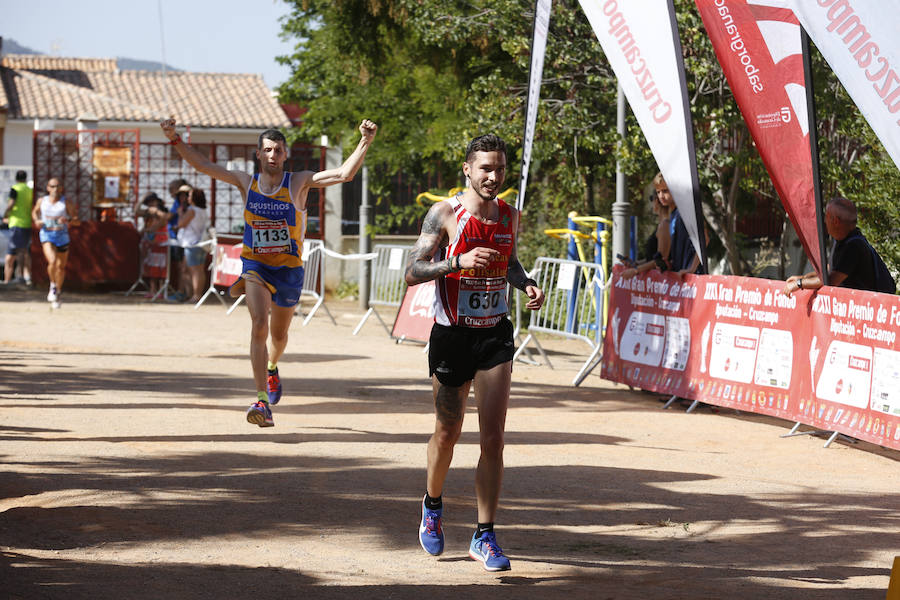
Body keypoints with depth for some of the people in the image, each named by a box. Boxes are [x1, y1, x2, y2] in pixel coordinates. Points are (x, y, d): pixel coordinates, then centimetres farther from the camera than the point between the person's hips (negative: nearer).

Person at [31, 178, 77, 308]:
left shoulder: (66, 203, -2)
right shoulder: (42, 201, 3)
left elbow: (75, 218, -2)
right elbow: (35, 212, 23)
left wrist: (68, 220, -23)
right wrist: (36, 221, 2)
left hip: (62, 236, 1)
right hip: (47, 235, -1)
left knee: (61, 266, 10)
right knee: (52, 261, -22)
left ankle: (58, 291, 31)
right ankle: (53, 285, 4)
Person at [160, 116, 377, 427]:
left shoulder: (299, 182, -6)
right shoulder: (247, 182, -1)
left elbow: (345, 174, -14)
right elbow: (204, 165, 4)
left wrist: (365, 142, -26)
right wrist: (176, 140, -4)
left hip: (289, 269, 1)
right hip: (255, 266, -1)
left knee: (279, 334, 17)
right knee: (259, 326, -21)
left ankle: (272, 368, 54)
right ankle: (262, 401, -27)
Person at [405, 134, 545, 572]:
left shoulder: (510, 216, 4)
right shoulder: (445, 214, -10)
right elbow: (412, 272, -14)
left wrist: (526, 284, 2)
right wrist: (458, 261, -28)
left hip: (494, 334, 2)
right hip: (451, 335, -2)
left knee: (493, 437, -7)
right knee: (447, 433, 10)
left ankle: (484, 536, -2)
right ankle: (432, 505, 39)